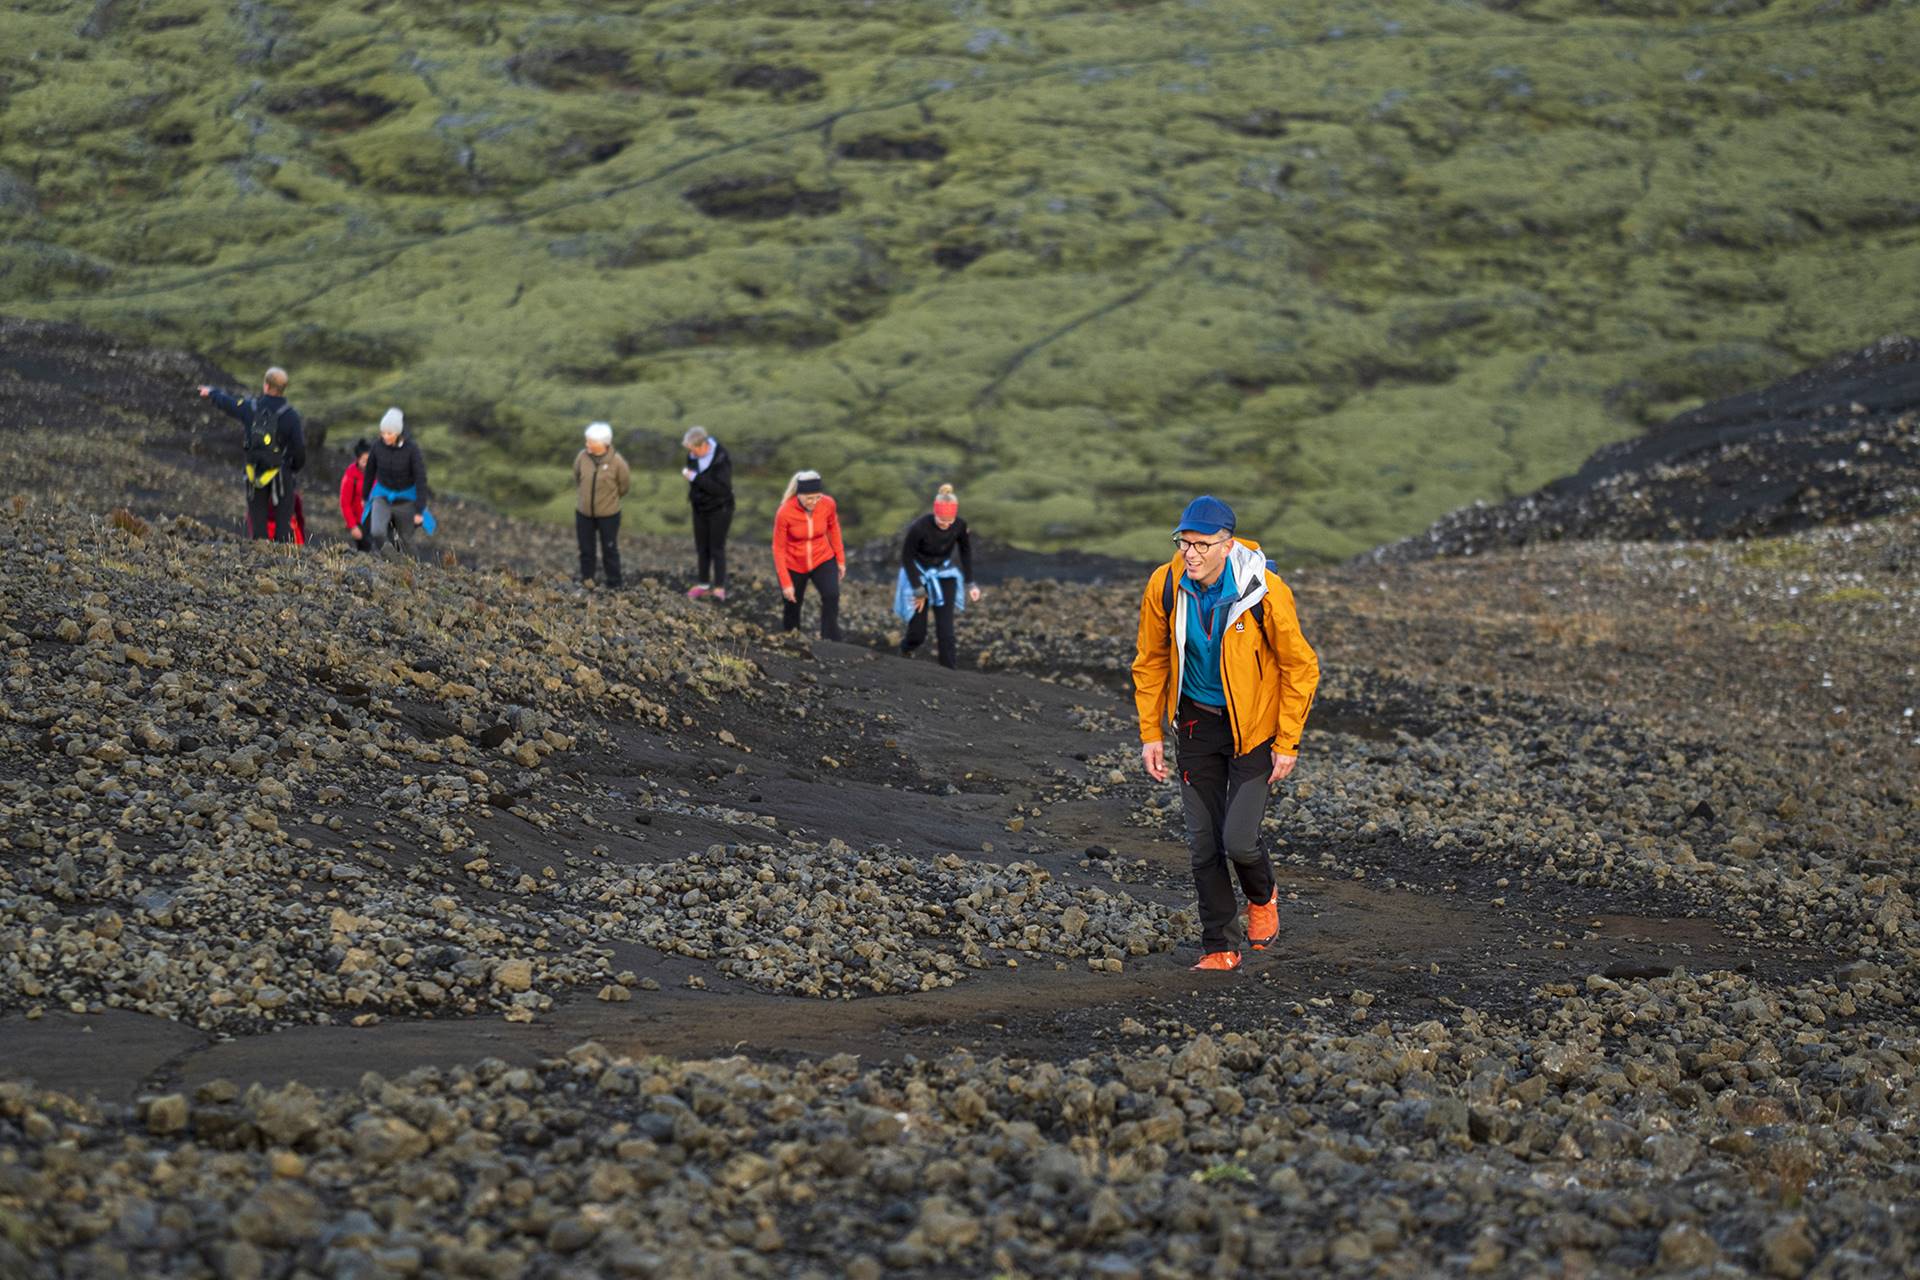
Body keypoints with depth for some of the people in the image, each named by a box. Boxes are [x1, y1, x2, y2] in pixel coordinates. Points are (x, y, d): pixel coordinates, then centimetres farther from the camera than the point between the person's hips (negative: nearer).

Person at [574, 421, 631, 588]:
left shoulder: (616, 461, -17)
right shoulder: (582, 457, -9)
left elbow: (624, 485, 0)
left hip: (608, 515, -3)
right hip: (584, 512, 3)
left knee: (610, 550, 6)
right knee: (586, 549, 12)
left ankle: (614, 583, 17)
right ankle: (587, 580, 25)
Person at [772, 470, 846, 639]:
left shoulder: (828, 505, -19)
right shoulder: (784, 513, -25)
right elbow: (778, 549, -15)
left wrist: (840, 559, 6)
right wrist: (785, 583, -15)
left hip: (822, 560, 1)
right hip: (793, 565, -1)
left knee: (832, 595, -21)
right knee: (792, 604, 13)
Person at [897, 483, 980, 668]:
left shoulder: (960, 526, -20)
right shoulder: (919, 528, -30)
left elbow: (966, 550, 1)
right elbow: (906, 557, -16)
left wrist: (969, 583, 1)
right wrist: (918, 590, -14)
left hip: (944, 575, 2)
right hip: (918, 574, -2)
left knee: (946, 630, -9)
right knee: (917, 632, 1)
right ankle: (905, 650, 36)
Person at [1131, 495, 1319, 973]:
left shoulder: (1265, 592, -22)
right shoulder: (1164, 586, -12)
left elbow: (1300, 667, -11)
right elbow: (1150, 661, 4)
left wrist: (1288, 743, -11)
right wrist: (1151, 732, 1)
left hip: (1253, 725, -3)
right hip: (1197, 723, 3)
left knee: (1238, 840, -12)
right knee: (1204, 844, 5)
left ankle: (1262, 896, 23)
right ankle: (1217, 947, 19)